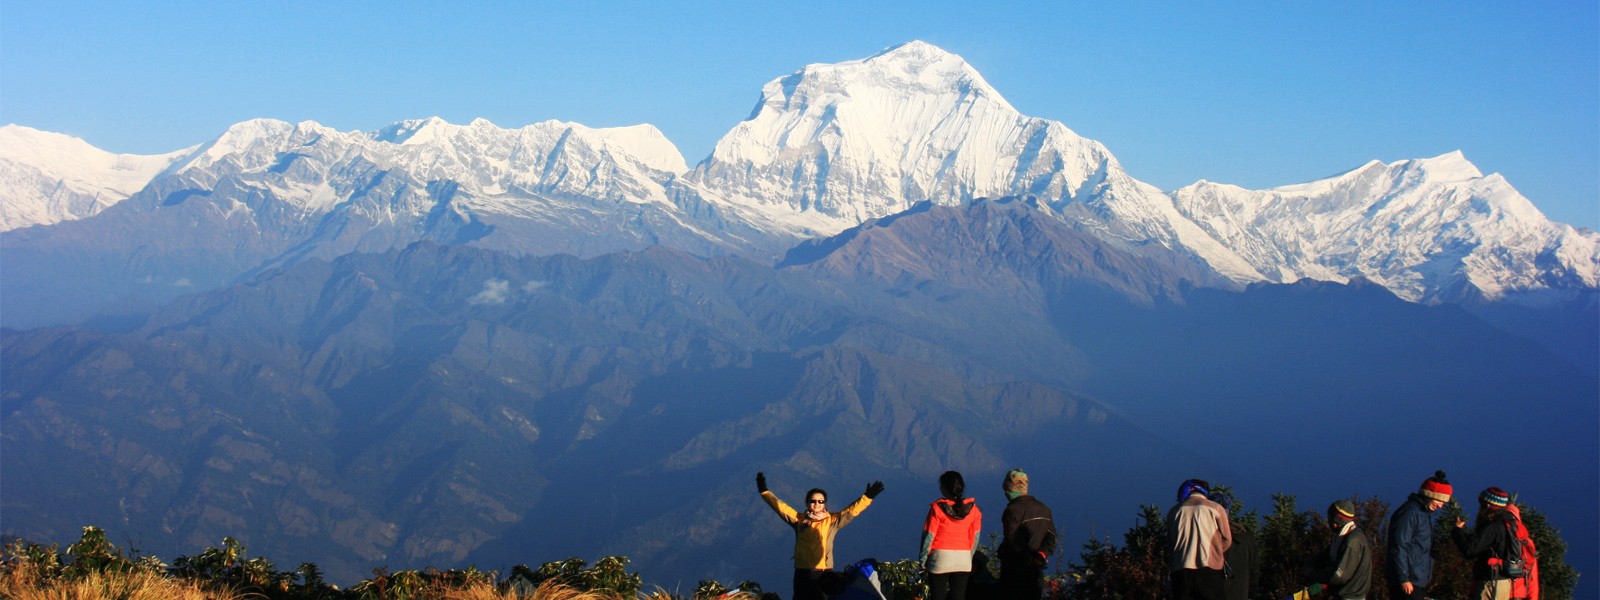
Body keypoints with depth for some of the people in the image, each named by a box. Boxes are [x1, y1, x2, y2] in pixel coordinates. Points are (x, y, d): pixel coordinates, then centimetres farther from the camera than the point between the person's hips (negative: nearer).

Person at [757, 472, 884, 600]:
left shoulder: (832, 521, 3)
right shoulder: (799, 519, 7)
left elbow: (852, 510, -4)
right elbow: (779, 506, 6)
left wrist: (867, 497, -14)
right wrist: (764, 491, 1)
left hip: (824, 572, -2)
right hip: (802, 572, 2)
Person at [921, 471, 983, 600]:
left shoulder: (937, 507, -8)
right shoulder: (972, 508, 2)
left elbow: (929, 535, -7)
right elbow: (976, 536, 6)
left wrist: (923, 557, 2)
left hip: (940, 557, -3)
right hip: (963, 559, 3)